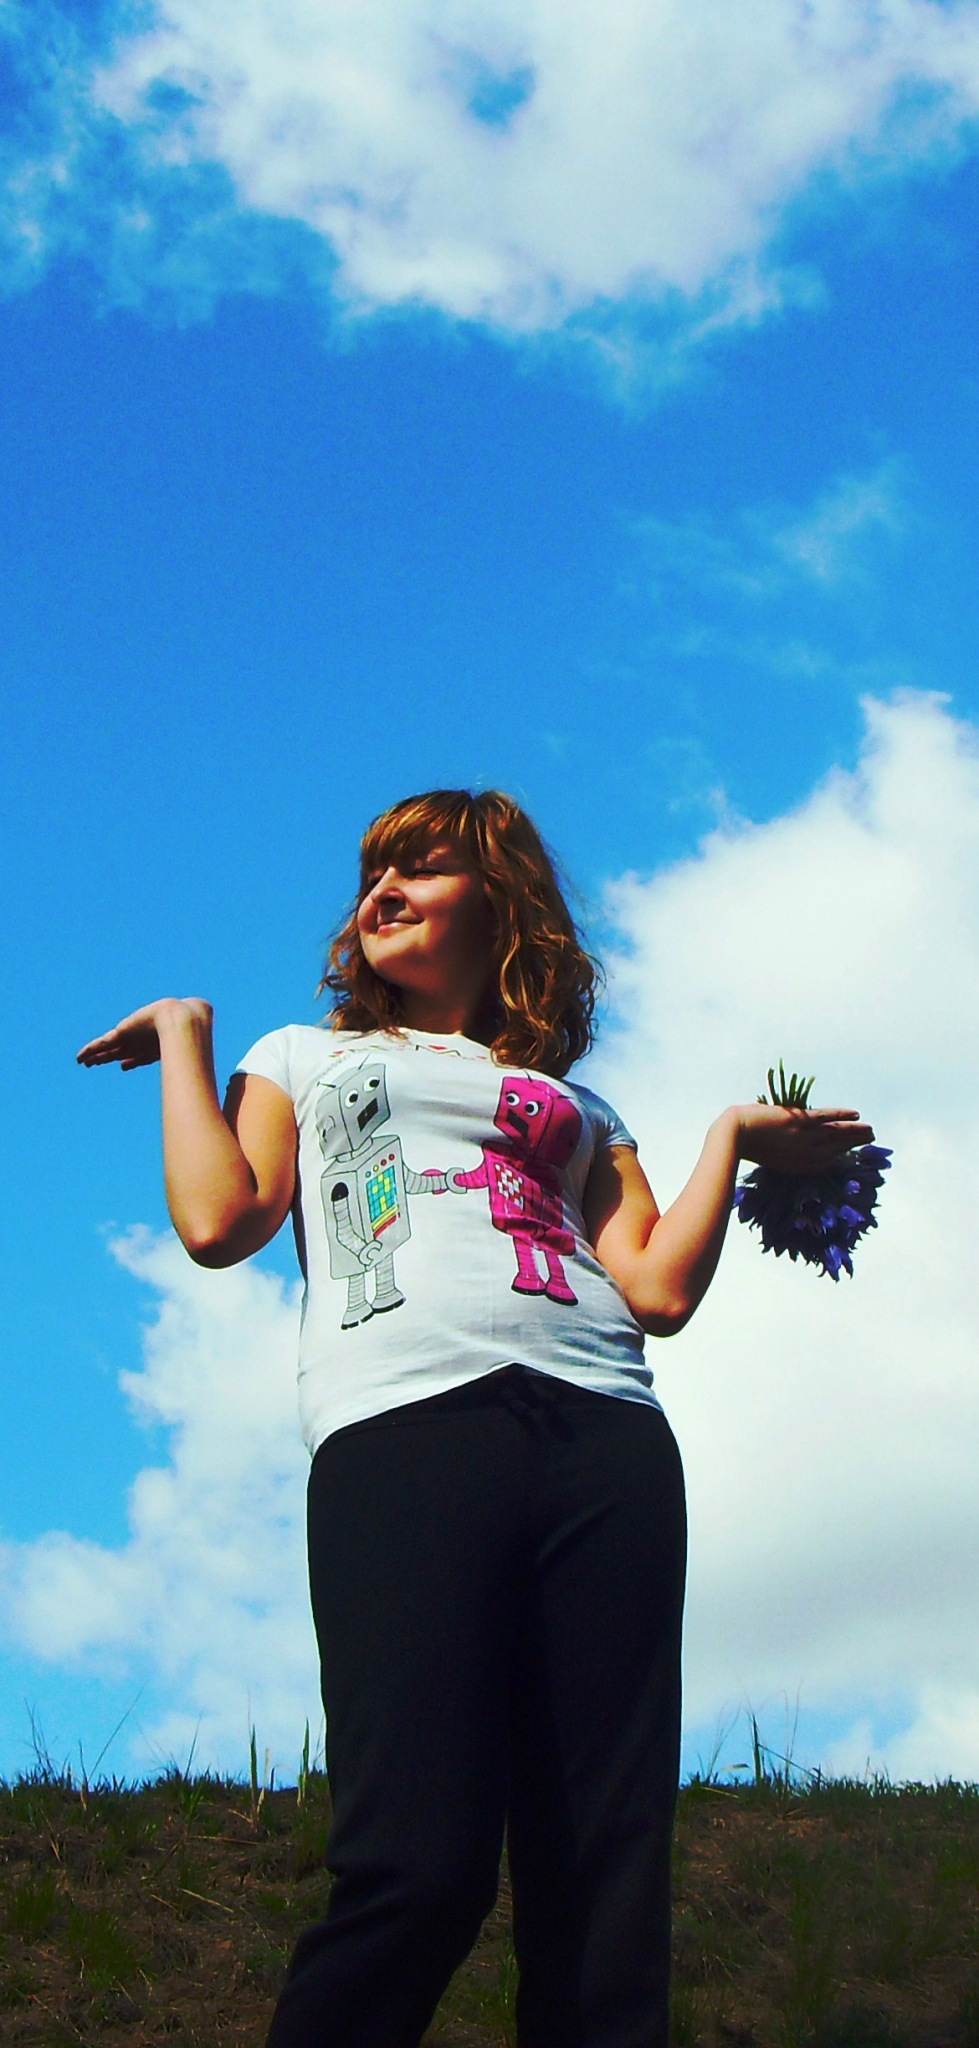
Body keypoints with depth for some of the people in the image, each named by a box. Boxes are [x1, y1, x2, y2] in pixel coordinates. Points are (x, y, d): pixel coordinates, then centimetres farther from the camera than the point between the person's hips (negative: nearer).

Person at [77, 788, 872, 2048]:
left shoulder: (576, 1111, 30)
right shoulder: (306, 1058, 29)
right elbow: (217, 1222, 10)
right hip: (401, 1425, -2)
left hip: (603, 1439, 3)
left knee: (608, 1884, -7)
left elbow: (662, 1288, 15)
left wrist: (734, 1136, 18)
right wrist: (185, 1035, 20)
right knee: (420, 1866, -19)